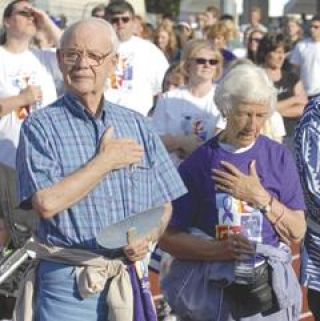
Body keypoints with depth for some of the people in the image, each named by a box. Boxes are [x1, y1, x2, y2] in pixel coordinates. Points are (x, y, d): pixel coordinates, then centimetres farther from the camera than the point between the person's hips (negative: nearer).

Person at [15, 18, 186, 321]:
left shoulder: (136, 125, 9)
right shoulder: (41, 126, -3)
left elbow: (164, 205, 12)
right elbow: (47, 202, -17)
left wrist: (148, 237, -8)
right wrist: (105, 161, -10)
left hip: (130, 280, 4)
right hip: (68, 283, -3)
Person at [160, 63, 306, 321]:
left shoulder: (279, 157, 0)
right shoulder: (199, 162, -5)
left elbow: (297, 232, -1)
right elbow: (169, 237, -5)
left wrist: (261, 198, -14)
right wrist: (220, 250, -19)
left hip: (269, 289, 1)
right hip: (213, 294, -1)